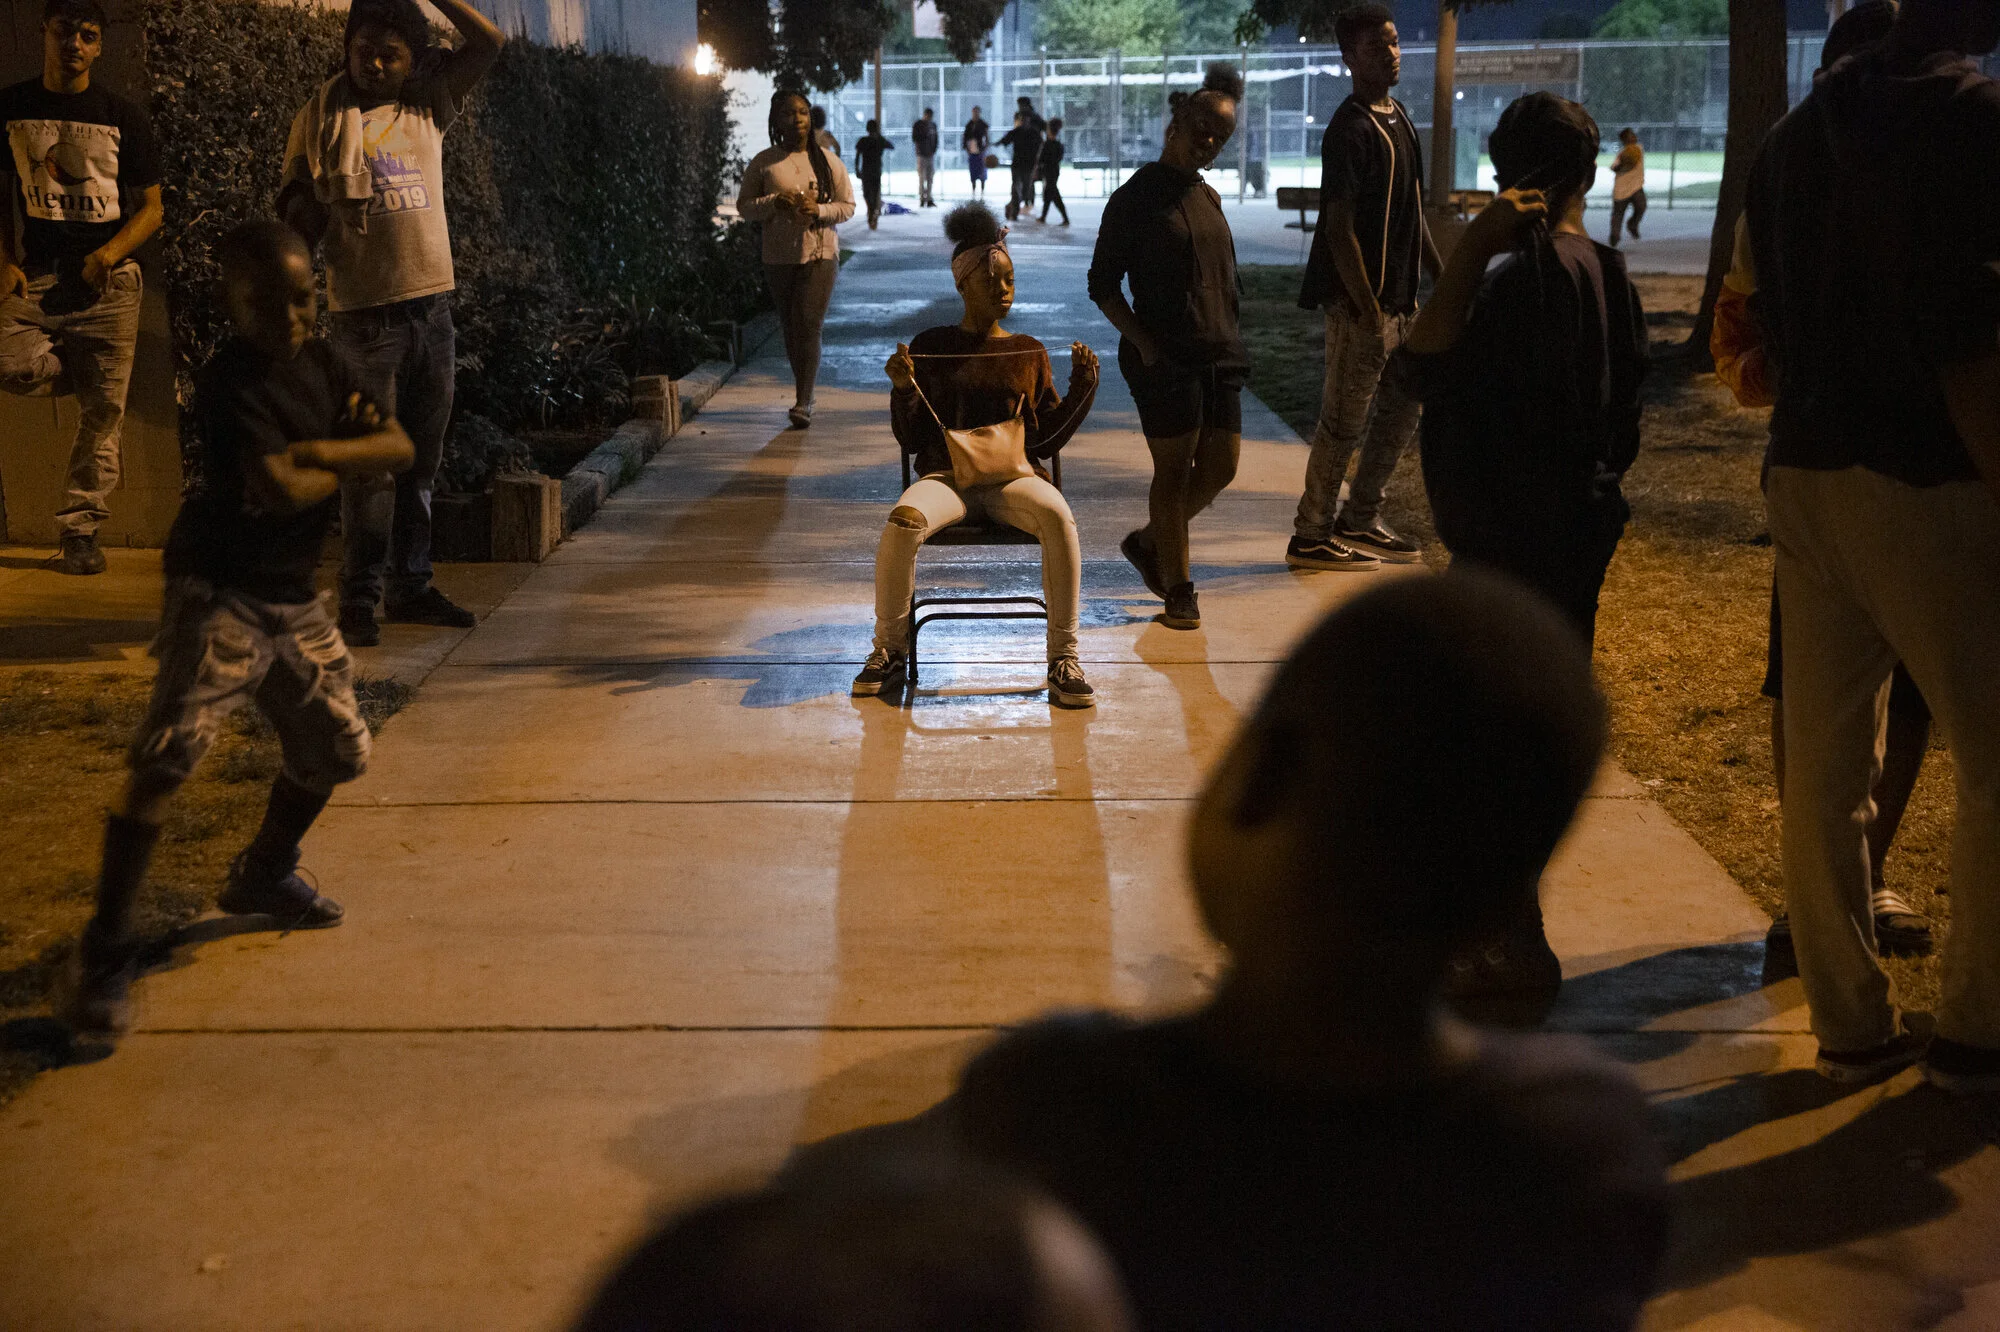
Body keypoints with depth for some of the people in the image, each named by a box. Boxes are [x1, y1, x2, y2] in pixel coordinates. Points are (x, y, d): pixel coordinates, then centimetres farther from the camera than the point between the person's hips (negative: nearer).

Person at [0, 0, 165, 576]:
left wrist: (111, 254, -14)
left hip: (108, 279, -1)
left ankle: (79, 530, 5)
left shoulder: (123, 117, 4)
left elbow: (152, 208, 4)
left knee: (101, 412, -5)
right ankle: (93, 373, 8)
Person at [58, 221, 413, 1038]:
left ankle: (264, 877, 43)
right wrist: (343, 467, -7)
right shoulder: (231, 383, -17)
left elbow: (400, 449, -1)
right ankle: (105, 949, -13)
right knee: (167, 756, -19)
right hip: (218, 593, -8)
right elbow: (279, 491, -28)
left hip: (293, 597, 8)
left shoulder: (323, 363, 6)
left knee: (335, 750, 18)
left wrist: (316, 451, -17)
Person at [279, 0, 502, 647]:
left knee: (422, 457, 9)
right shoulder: (321, 116, 4)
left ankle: (410, 585, 19)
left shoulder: (429, 104, 10)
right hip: (365, 309, -3)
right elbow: (299, 203, 10)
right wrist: (300, 210, -11)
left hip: (432, 303, 4)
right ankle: (359, 597, -2)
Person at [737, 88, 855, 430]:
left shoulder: (828, 160, 4)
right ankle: (804, 394, 24)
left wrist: (818, 210, -14)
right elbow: (744, 205, 4)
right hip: (779, 257, 2)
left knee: (808, 326, -12)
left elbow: (848, 206, 5)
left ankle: (804, 402, -13)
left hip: (820, 254, -2)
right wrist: (775, 202, -14)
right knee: (791, 328, 9)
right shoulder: (763, 162, 3)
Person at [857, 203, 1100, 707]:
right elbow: (910, 439, 7)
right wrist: (904, 389, -10)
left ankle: (1063, 658, -26)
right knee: (903, 521, -35)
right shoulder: (931, 346, 10)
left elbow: (1048, 439, 13)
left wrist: (1083, 387, 2)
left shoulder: (1028, 353, 14)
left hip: (1013, 475, 1)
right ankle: (889, 650, -12)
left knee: (1057, 515, -35)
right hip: (945, 473, -1)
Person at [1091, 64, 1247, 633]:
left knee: (1220, 466, 7)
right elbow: (1103, 286, -6)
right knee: (1174, 470, -1)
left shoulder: (1208, 197, 15)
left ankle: (1148, 542, 29)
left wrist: (1231, 343, 13)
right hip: (1166, 358, -7)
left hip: (1219, 355, 7)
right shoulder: (1135, 197, -6)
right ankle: (1177, 590, 10)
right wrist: (1145, 344, -16)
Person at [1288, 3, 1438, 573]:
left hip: (1400, 298, 9)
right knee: (1345, 420, -3)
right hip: (1362, 300, -9)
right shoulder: (1350, 130, -16)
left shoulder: (1398, 119, 13)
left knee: (1401, 411, 15)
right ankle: (1310, 538, 6)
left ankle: (1359, 521, 26)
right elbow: (1339, 226, -20)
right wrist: (1367, 310, -22)